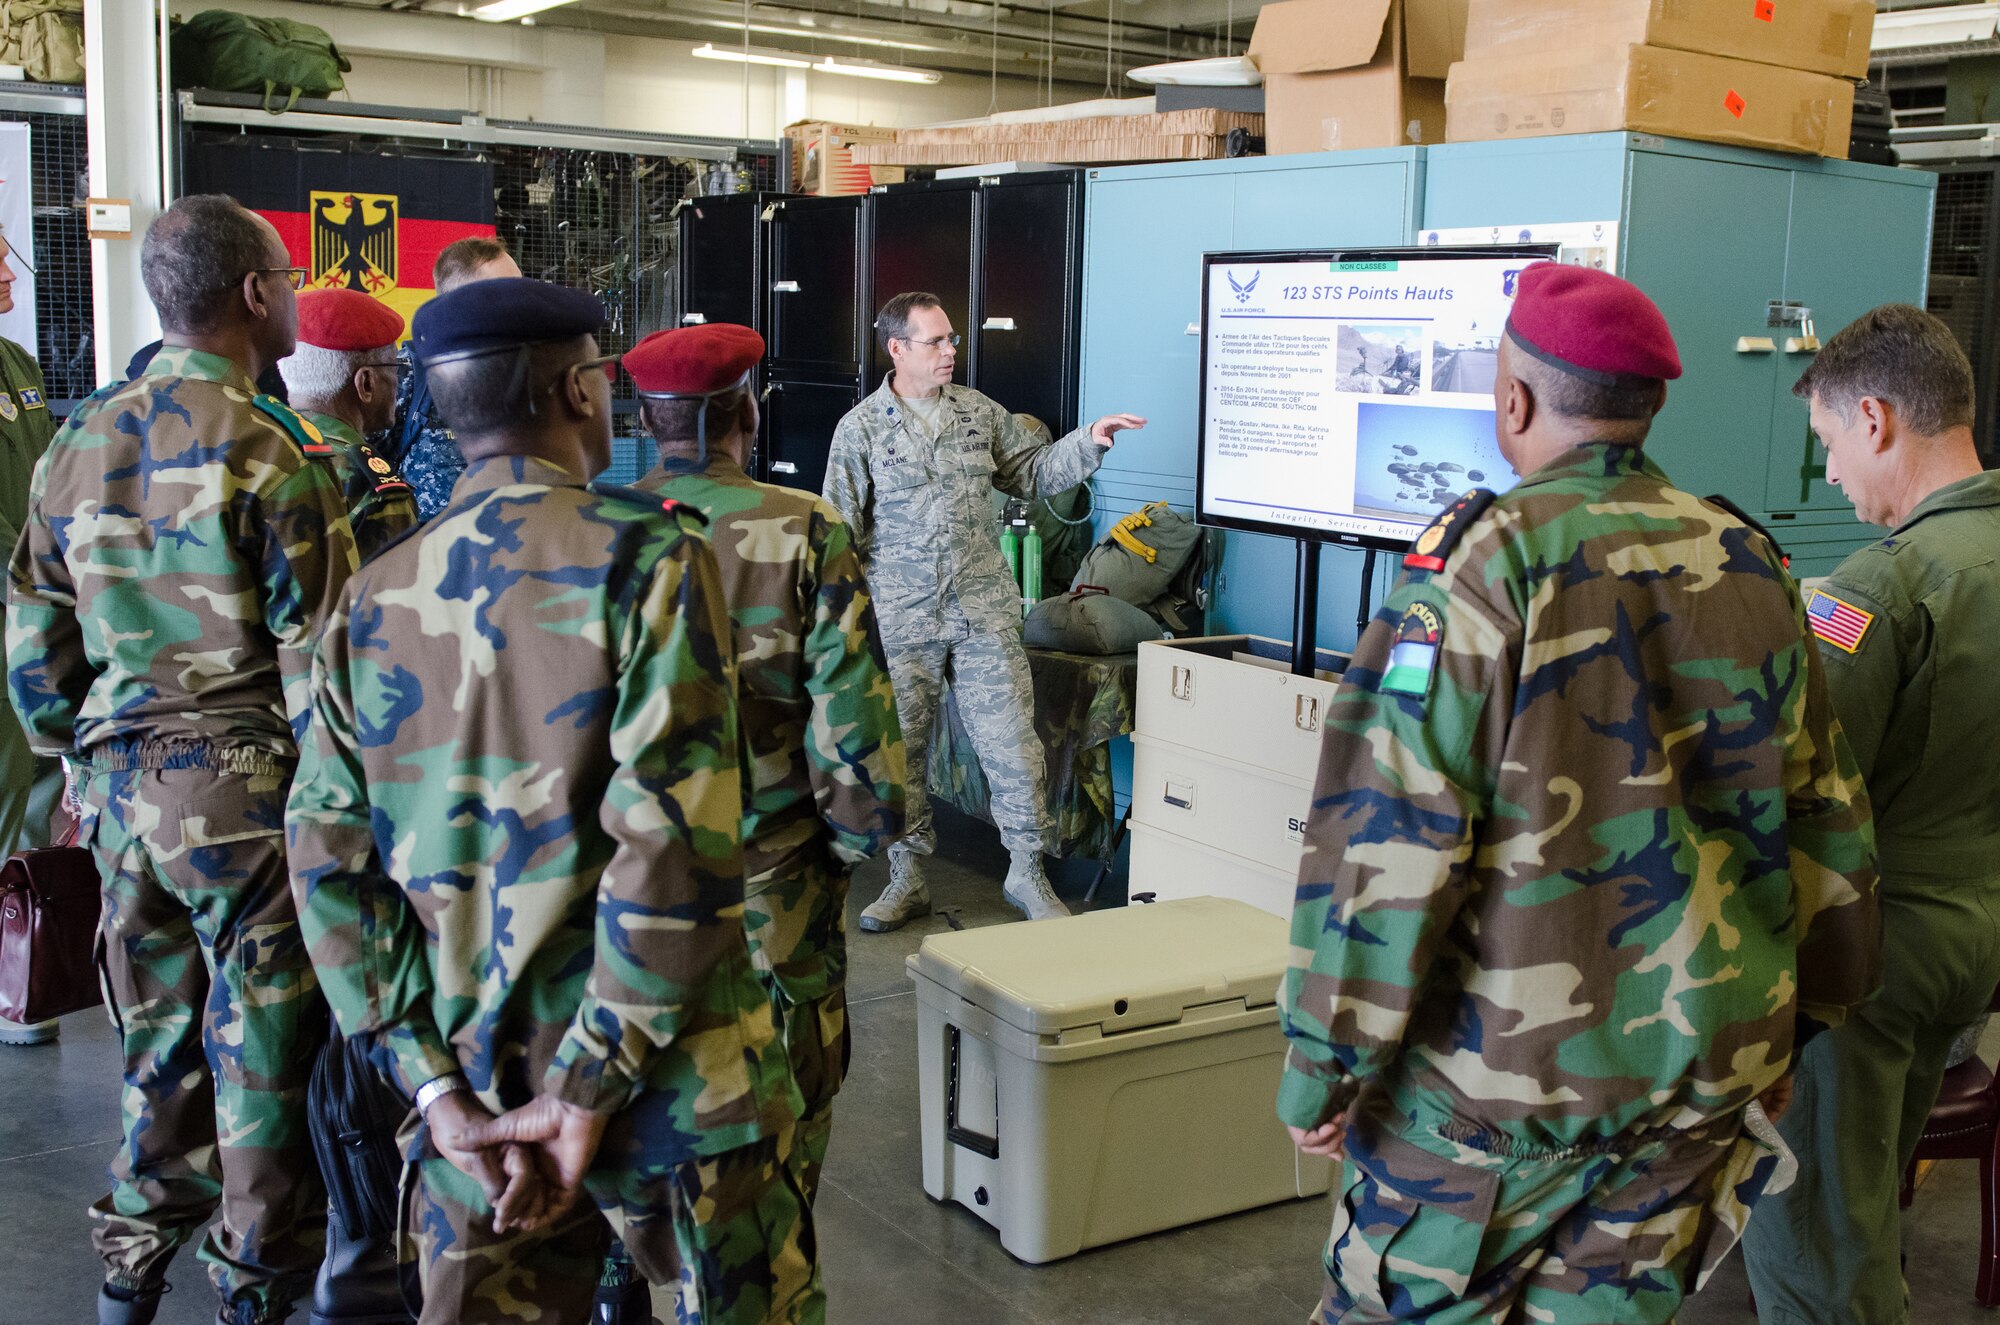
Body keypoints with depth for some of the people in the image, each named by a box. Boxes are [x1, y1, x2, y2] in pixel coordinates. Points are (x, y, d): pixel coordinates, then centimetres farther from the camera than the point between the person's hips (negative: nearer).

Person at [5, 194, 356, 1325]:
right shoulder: (263, 453, -14)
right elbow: (316, 663, -15)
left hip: (123, 793, 7)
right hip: (246, 789, -6)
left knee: (160, 1038, 19)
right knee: (265, 1046, 7)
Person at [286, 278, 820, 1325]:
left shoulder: (372, 601, 3)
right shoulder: (648, 555, -12)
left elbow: (330, 867, 0)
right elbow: (678, 838, -20)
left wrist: (439, 1087, 0)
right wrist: (591, 1088, -13)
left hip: (476, 1104, 5)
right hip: (665, 1085, -4)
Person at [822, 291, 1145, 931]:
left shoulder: (980, 412, 9)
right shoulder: (861, 428, 0)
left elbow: (1032, 474, 18)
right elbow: (839, 534, 0)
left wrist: (1088, 442, 3)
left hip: (984, 612, 2)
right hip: (901, 619, -2)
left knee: (1013, 743, 0)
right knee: (900, 750, 7)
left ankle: (1027, 873, 13)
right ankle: (907, 879, 21)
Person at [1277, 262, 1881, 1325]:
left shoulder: (1485, 558, -13)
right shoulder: (1749, 566, 5)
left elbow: (1392, 827, -17)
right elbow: (1825, 820, 12)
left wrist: (1325, 1063, -10)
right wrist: (1786, 1029, 23)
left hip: (1501, 1063, -5)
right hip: (1709, 1074, 6)